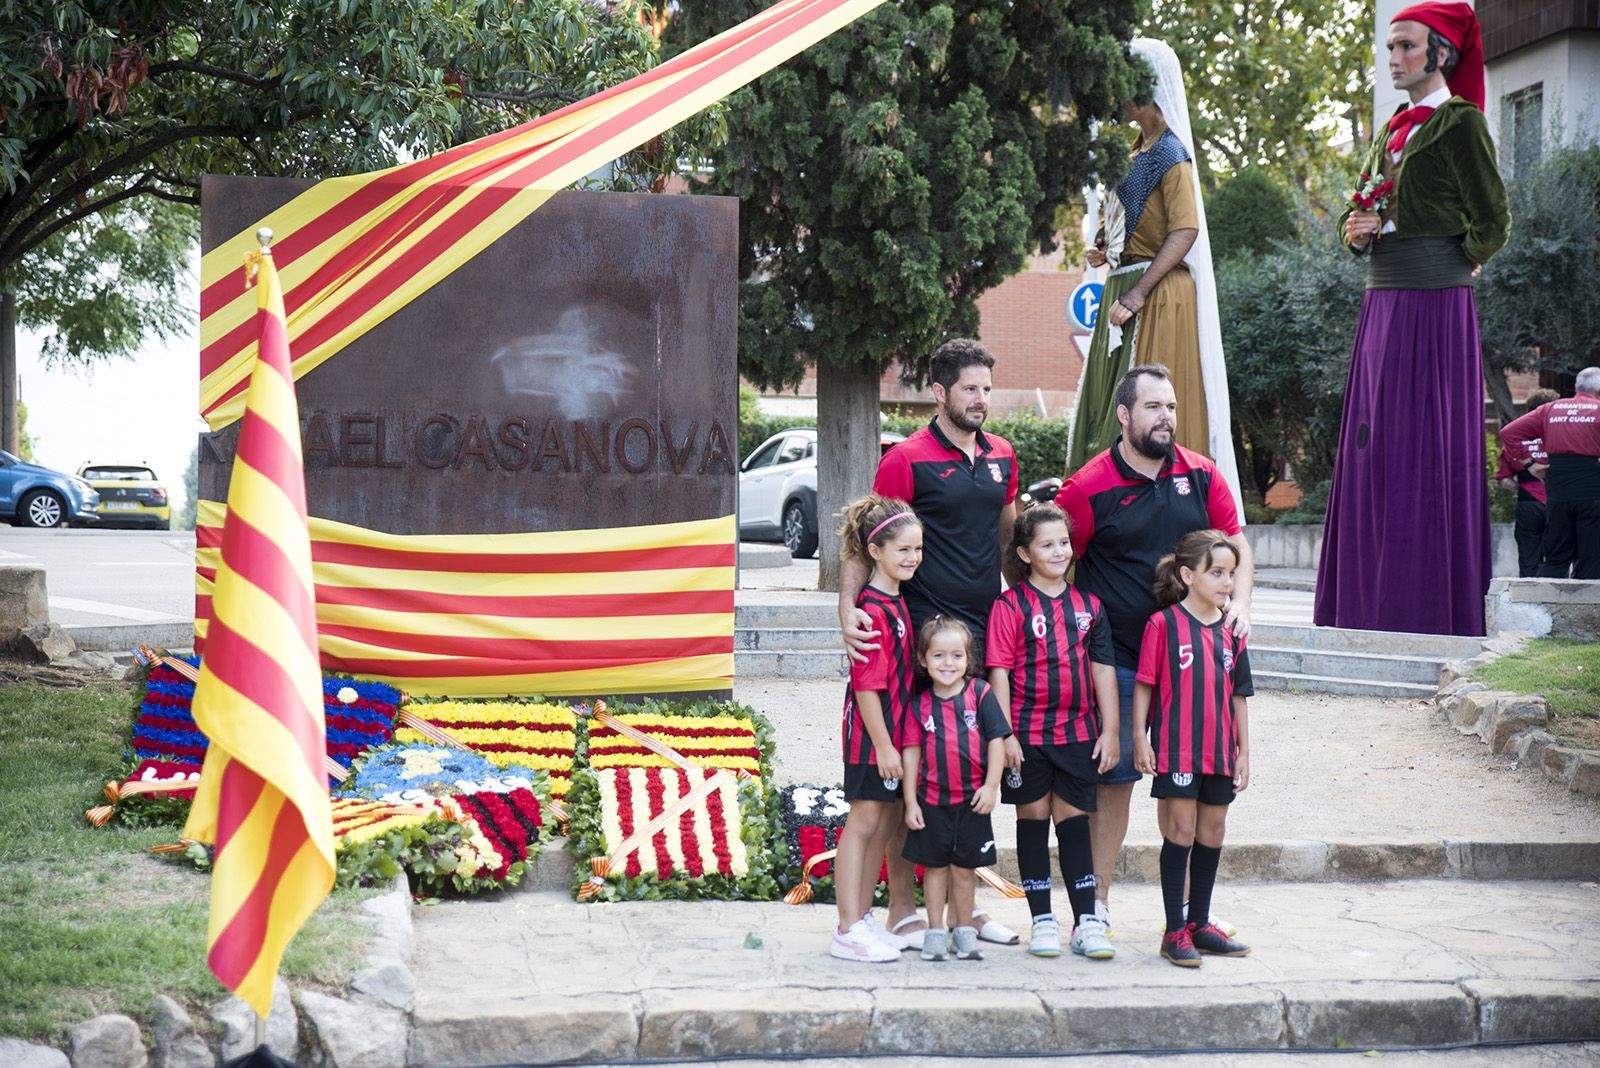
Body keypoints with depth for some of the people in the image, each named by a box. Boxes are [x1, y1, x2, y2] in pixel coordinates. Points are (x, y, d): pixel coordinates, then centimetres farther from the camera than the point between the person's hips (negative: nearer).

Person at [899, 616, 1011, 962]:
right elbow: (911, 752, 2)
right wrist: (910, 801, 0)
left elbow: (996, 740, -1)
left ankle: (965, 931, 21)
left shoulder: (980, 694, -3)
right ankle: (935, 932, 18)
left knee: (965, 868, 8)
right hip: (932, 799, 1)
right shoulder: (919, 704, 0)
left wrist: (991, 785, -7)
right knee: (935, 866, 9)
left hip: (972, 799, -1)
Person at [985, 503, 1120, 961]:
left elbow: (1103, 669, 8)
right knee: (1033, 819, 6)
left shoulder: (1088, 605, 6)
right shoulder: (1011, 605, -5)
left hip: (1078, 731, 3)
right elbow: (999, 672, -8)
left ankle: (1087, 921, 6)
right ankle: (1043, 920, 13)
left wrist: (1109, 731, 4)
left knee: (1074, 819, 5)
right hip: (1027, 733, -3)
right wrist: (1005, 734, -13)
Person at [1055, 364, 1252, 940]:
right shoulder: (1088, 488, -6)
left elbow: (1237, 545, 14)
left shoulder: (1200, 475, 5)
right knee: (1113, 780, 2)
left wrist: (1239, 601, -3)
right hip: (1118, 660, -4)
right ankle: (1096, 901, 13)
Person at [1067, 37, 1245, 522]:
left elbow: (1185, 231, -22)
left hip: (1160, 295, -10)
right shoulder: (1139, 152, 17)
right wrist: (1109, 250, 8)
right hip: (1126, 288, 10)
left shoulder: (1170, 155, -11)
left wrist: (1137, 295, -26)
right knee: (1110, 405, 8)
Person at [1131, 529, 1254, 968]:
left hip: (1219, 751, 5)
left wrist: (1243, 751, 11)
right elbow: (1144, 684, -4)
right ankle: (1175, 931, 5)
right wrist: (1140, 738, -9)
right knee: (1181, 832, -2)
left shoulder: (1231, 631, 7)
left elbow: (1239, 695, 12)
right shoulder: (1163, 624, -7)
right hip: (1176, 749, -5)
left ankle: (1199, 923, 24)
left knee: (1212, 834, 11)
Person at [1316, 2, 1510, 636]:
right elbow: (1359, 218, 22)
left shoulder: (1459, 121, -6)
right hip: (1383, 304, 8)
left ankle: (1432, 611, -2)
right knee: (1375, 449, 8)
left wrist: (1461, 263, 4)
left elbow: (1492, 222, -11)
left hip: (1433, 304, -8)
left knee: (1424, 449, -7)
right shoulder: (1397, 129, 18)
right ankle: (1377, 606, 14)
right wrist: (1355, 231, 0)